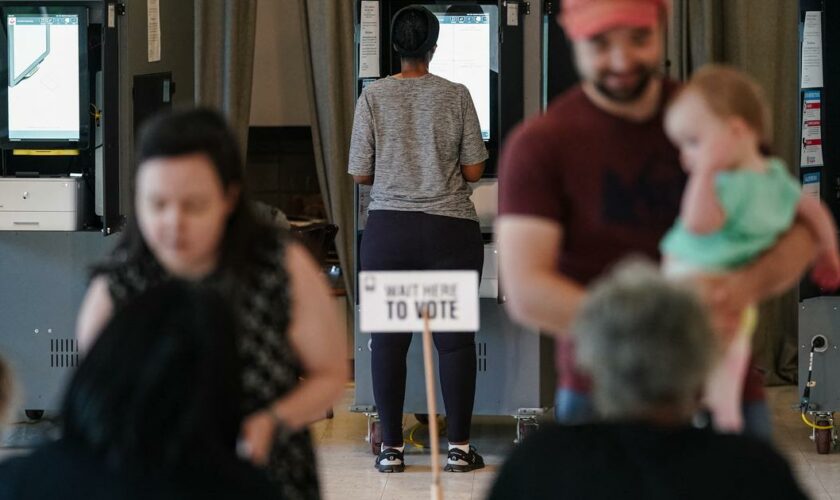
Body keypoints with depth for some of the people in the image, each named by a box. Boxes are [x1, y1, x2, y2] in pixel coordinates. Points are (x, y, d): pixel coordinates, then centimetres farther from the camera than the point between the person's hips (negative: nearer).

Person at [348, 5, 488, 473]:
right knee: (456, 338, 4)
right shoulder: (457, 96, -2)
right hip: (451, 229, 0)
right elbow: (474, 170, 1)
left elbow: (360, 174, 1)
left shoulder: (374, 97, -2)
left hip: (389, 229, 0)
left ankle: (392, 448, 8)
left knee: (389, 340, 6)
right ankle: (459, 447, 7)